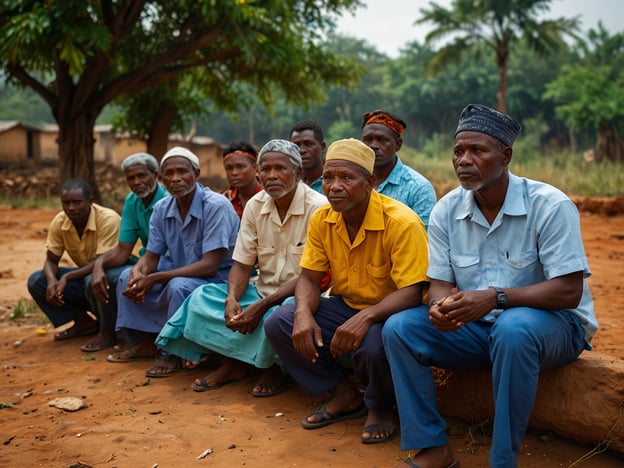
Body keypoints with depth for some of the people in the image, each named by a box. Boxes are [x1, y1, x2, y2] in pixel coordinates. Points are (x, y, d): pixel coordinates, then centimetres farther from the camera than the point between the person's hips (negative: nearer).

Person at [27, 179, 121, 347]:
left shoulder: (108, 219, -25)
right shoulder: (59, 222, -7)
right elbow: (51, 260, -2)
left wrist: (67, 277, -35)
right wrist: (52, 281, -24)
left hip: (112, 275, -6)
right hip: (84, 275, 6)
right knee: (36, 281, -11)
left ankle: (107, 331, -12)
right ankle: (84, 323, -1)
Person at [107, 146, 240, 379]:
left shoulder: (216, 206, -23)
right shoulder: (162, 209, -2)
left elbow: (209, 266, -29)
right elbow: (151, 257, 3)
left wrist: (154, 279, -31)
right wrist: (138, 273, -24)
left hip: (216, 278, -7)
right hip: (179, 270, 7)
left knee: (179, 286, -34)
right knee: (128, 276, -1)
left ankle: (172, 353, -13)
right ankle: (145, 342, 10)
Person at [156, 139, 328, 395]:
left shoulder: (318, 208, -16)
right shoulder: (255, 205, 2)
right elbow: (241, 264, 2)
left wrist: (262, 306, -27)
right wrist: (232, 299, -20)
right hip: (262, 291, 6)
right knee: (203, 297, -10)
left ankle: (271, 368, -5)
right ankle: (231, 363, 1)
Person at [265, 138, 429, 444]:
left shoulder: (401, 222, -23)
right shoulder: (322, 219, -3)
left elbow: (412, 292, -26)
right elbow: (309, 278, -1)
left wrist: (365, 318, -42)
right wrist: (303, 313, -24)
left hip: (390, 314, -6)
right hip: (346, 305, 6)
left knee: (373, 344, -39)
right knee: (277, 324, -12)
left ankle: (380, 407, 0)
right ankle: (345, 395, 7)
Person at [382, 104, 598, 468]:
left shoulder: (550, 205, -17)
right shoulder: (446, 210, -3)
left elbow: (569, 291, -21)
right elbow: (440, 284, -1)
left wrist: (496, 298, -35)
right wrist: (441, 308, -27)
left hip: (552, 323, -4)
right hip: (477, 326, 5)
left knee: (513, 328, -39)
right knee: (399, 328, -14)